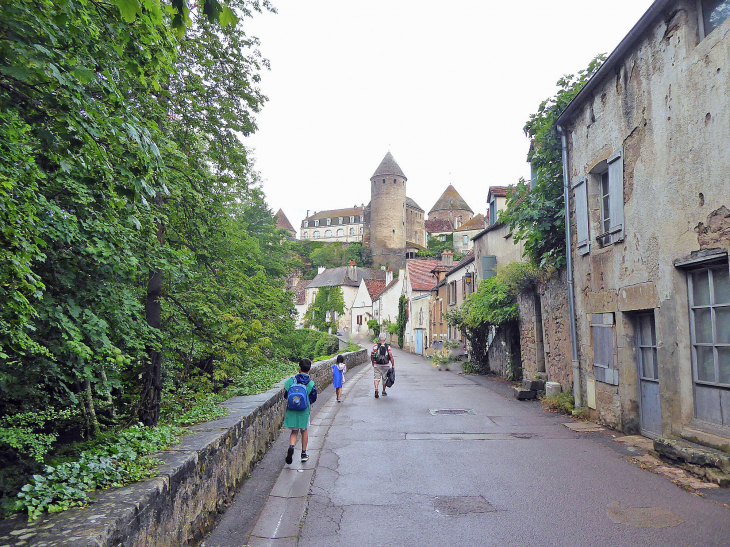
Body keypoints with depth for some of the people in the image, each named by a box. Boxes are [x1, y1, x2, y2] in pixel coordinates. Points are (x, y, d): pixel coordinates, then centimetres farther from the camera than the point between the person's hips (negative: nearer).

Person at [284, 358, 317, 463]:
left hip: (291, 410, 1)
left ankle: (291, 447, -17)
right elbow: (313, 398, -2)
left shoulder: (291, 380, -6)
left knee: (294, 431, 12)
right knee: (304, 431, 17)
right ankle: (304, 454, 23)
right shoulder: (311, 383, -9)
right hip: (304, 411, -1)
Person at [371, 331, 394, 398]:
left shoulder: (375, 346, -3)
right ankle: (383, 391, 27)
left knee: (377, 378, 0)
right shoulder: (388, 347, -4)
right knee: (384, 378, 16)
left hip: (377, 366, -1)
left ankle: (376, 389, -25)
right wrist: (393, 365, -5)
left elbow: (372, 356, 6)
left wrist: (373, 363, 22)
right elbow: (391, 356, -11)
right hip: (386, 366, 1)